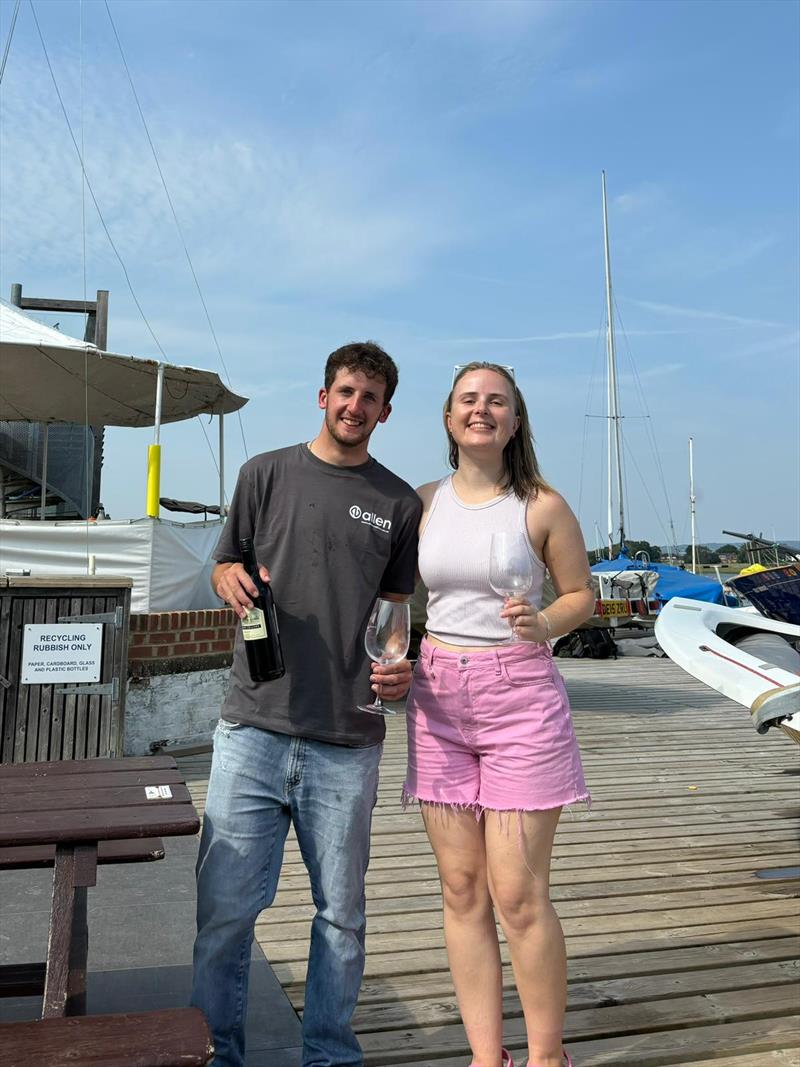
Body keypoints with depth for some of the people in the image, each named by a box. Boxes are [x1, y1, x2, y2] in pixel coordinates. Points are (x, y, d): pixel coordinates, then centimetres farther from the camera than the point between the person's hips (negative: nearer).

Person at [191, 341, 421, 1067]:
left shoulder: (399, 504, 9)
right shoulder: (267, 474, 7)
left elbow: (394, 607, 13)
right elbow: (225, 565, 13)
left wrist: (399, 668, -7)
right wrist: (233, 581, -11)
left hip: (347, 742, 1)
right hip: (254, 729, 0)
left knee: (341, 912, 12)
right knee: (225, 906, 4)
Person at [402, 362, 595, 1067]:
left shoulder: (542, 506, -1)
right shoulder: (422, 503, 7)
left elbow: (582, 595, 5)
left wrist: (542, 624, -15)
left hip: (520, 697, -3)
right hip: (438, 699, 3)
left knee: (518, 895, -2)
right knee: (462, 890, 8)